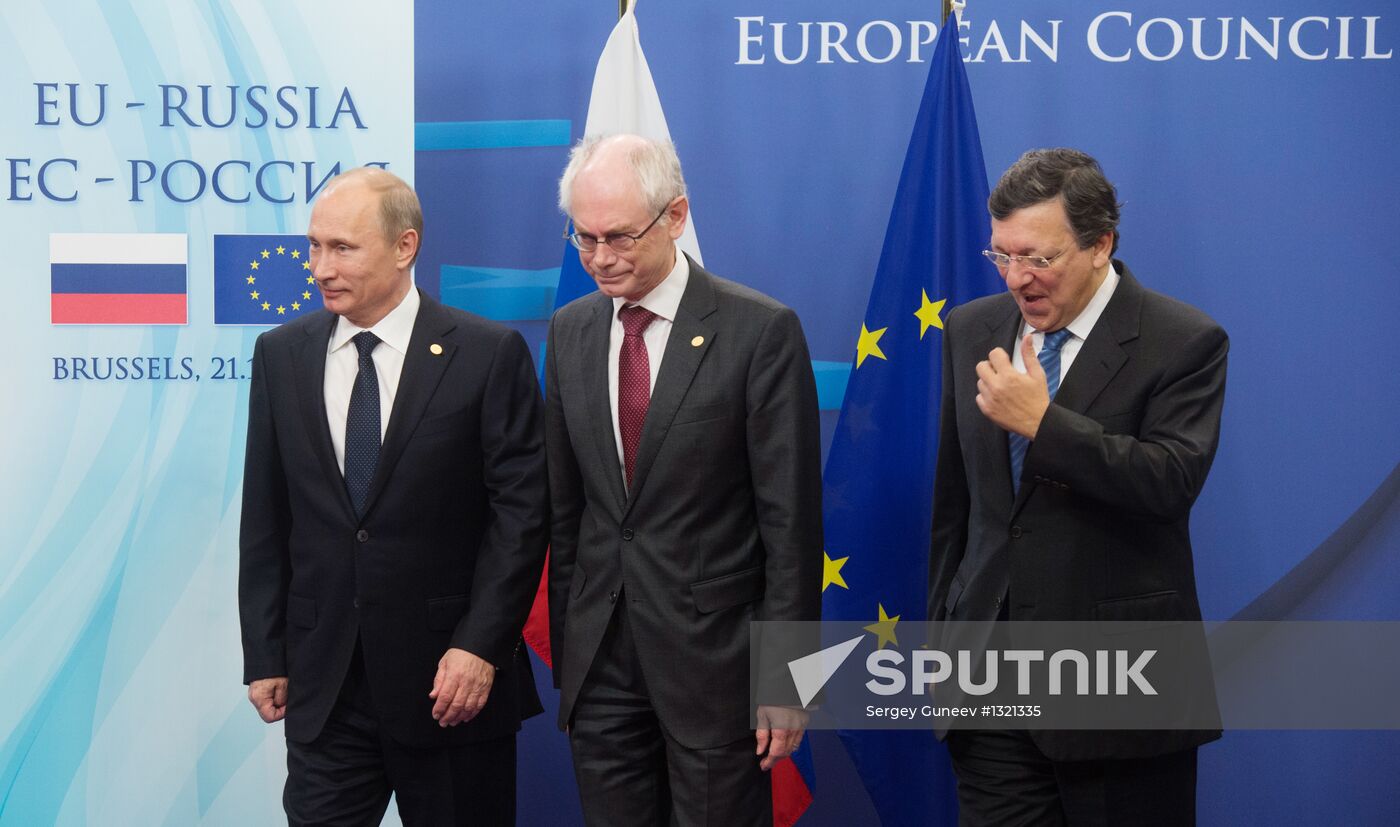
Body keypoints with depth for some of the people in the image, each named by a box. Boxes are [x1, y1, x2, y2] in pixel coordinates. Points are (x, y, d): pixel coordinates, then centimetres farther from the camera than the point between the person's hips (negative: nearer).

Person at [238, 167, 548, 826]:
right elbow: (265, 518, 9)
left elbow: (521, 511, -6)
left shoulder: (488, 353, -5)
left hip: (452, 678, -3)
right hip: (323, 686, 3)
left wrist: (481, 646, -13)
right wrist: (264, 656, 5)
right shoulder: (281, 355, 7)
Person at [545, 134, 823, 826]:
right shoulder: (571, 332, 7)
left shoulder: (761, 331, -9)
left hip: (713, 654, -4)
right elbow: (564, 503, 11)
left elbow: (790, 516, -9)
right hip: (598, 658, 4)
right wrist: (564, 650, 9)